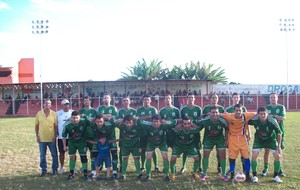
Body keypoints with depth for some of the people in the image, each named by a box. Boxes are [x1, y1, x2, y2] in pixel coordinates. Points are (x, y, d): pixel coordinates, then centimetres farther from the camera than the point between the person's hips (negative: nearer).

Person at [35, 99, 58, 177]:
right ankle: (44, 170, 24)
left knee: (54, 155, 7)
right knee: (42, 155, 10)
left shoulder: (54, 114, -3)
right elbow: (36, 125, 6)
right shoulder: (39, 113, 1)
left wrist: (55, 136, -6)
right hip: (42, 138, 1)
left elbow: (56, 126, -1)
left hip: (51, 138, -1)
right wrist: (37, 136, 1)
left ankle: (55, 169, 21)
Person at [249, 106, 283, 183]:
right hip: (258, 140, 0)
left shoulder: (272, 121, -29)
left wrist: (279, 146, -16)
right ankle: (255, 176, 5)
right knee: (254, 156, -11)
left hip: (271, 140, 0)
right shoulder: (254, 120, -28)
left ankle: (275, 176, 13)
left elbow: (278, 132, -17)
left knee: (277, 156, -6)